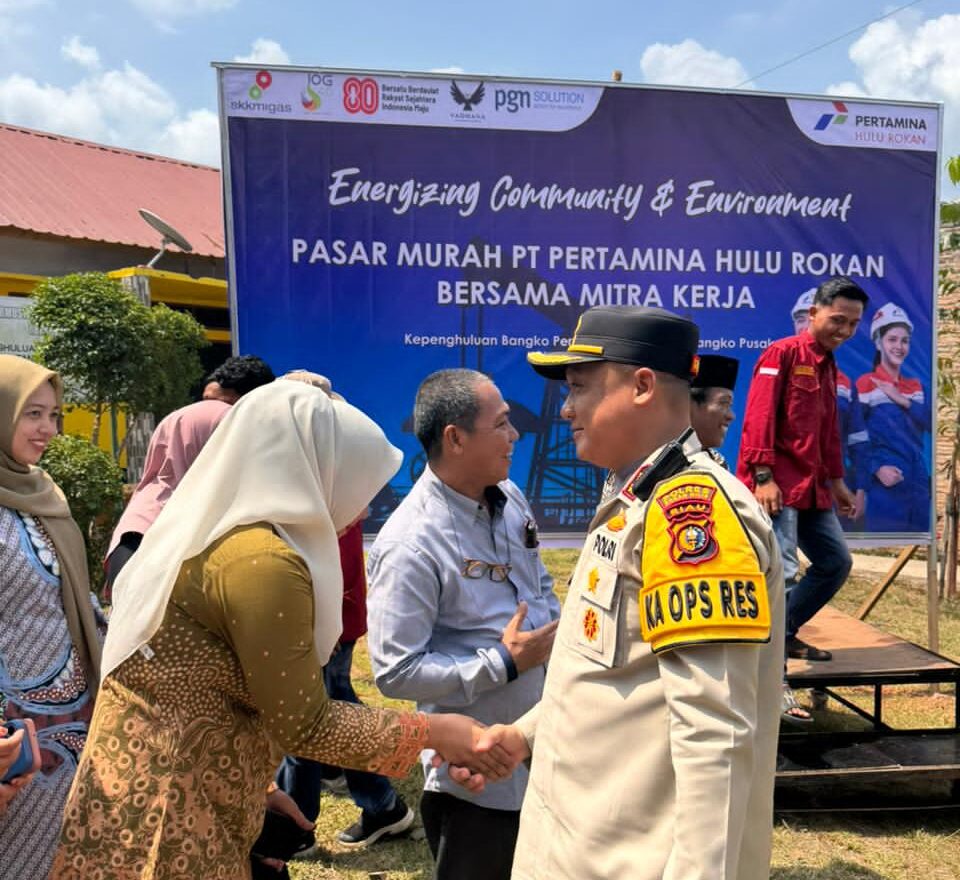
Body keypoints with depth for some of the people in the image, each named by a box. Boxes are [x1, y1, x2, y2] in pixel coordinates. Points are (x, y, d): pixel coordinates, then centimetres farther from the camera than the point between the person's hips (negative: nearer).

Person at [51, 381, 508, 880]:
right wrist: (432, 732, -10)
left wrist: (256, 790, 18)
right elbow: (303, 725, -19)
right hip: (163, 808, -9)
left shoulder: (216, 531, 5)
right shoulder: (264, 561, -24)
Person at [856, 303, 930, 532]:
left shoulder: (915, 386, 16)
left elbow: (930, 424, 2)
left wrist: (903, 401, -10)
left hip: (917, 482, 6)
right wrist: (876, 468, -20)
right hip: (884, 483, -6)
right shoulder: (865, 384, -3)